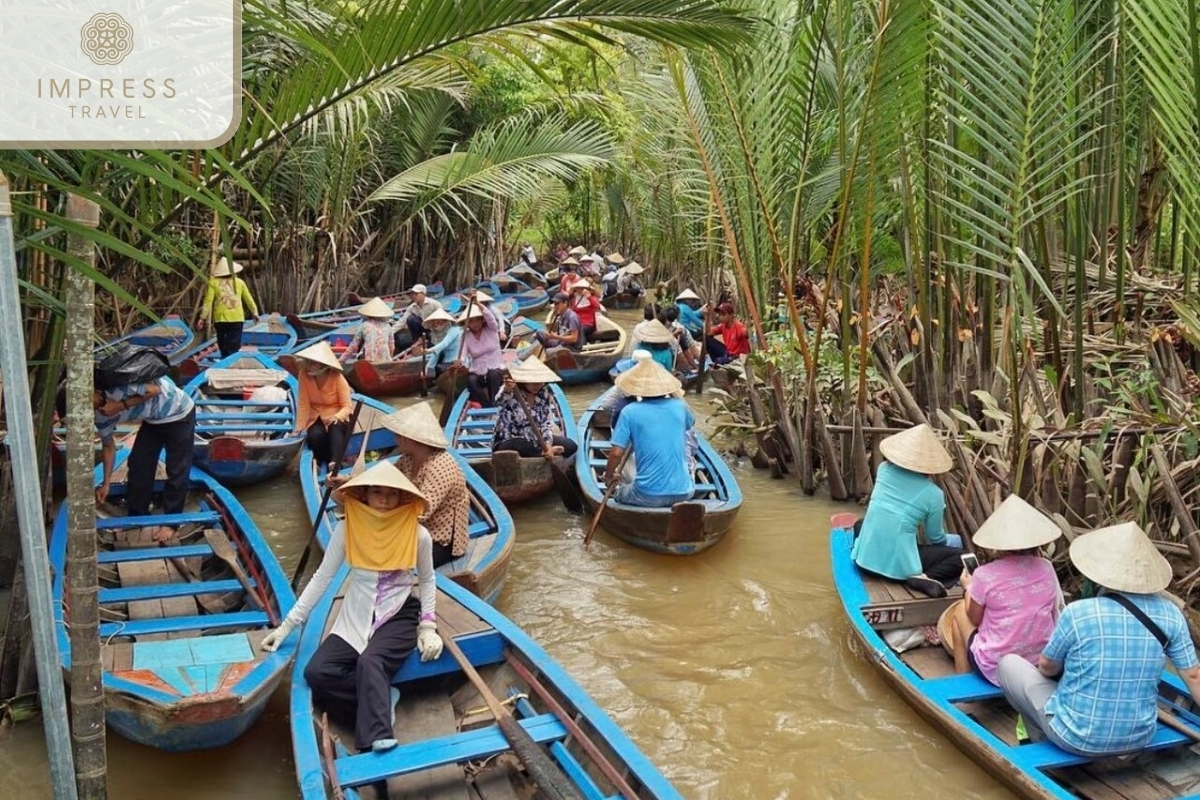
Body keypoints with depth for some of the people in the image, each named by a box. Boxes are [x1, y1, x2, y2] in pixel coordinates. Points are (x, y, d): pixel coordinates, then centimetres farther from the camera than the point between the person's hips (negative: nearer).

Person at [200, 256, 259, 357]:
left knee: (223, 345, 12)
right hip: (237, 318, 0)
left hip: (220, 319, 0)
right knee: (234, 347, -2)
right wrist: (254, 312, 27)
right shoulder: (240, 282, 8)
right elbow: (249, 299, 14)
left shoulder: (213, 283, 3)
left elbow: (208, 301, -4)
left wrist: (203, 317, -1)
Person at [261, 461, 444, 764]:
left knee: (370, 662, -33)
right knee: (316, 673, -20)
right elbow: (322, 577, -2)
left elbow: (427, 580, 7)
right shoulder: (348, 528, -8)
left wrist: (428, 627, -4)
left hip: (399, 616, -3)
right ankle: (382, 701, -9)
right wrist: (287, 625, -4)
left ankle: (375, 745, -35)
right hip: (356, 617, 3)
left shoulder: (417, 534, -10)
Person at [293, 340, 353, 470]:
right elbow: (303, 404, -11)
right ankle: (320, 463, -4)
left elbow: (347, 406, -17)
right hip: (316, 417, 2)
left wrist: (336, 417, -36)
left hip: (336, 417, -2)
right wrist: (299, 428, -13)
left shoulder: (337, 377, -18)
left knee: (335, 429, -37)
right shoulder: (303, 374, -14)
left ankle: (334, 464, -51)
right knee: (314, 436, -31)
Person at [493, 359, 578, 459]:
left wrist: (548, 444, -24)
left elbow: (547, 423, -6)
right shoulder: (510, 392, -18)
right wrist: (506, 391, -65)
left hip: (534, 440, 5)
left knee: (570, 446, -8)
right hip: (509, 443, -4)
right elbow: (500, 403, -42)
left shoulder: (545, 395, -3)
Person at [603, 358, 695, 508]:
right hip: (683, 492, 1)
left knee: (618, 493, 31)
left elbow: (616, 453, -7)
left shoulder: (629, 412, -6)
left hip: (649, 496, -1)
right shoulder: (679, 406, 3)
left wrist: (608, 476, 11)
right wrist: (675, 396, 26)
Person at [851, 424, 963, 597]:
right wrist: (954, 540, 29)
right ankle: (924, 577, -13)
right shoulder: (933, 494, -8)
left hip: (866, 556, 5)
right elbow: (935, 538, 6)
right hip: (898, 563, -5)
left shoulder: (884, 469, 3)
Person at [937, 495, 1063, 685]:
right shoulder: (1046, 568, -7)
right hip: (1041, 668, 4)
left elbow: (975, 619, 0)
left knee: (960, 610, 22)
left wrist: (968, 588, 17)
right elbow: (1054, 612, 6)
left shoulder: (985, 575, -17)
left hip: (994, 671, -4)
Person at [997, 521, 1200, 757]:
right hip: (1138, 739, 5)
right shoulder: (1169, 614, -12)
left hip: (1078, 739, -5)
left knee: (1009, 663, 17)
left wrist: (1062, 665, 17)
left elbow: (1046, 667, -6)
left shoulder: (1078, 614, -23)